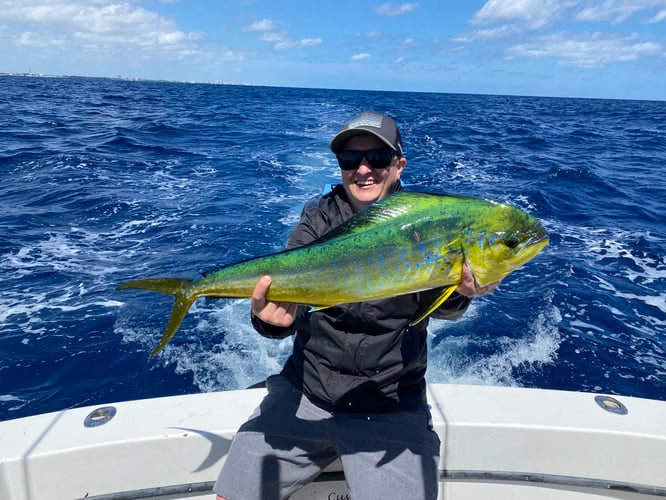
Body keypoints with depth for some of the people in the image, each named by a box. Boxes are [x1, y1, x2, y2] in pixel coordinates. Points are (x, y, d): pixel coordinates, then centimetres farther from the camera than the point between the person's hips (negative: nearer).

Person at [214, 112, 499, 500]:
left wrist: (460, 290, -41)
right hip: (303, 393, 2)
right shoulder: (319, 218, 0)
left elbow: (438, 305, -17)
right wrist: (273, 319, -35)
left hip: (391, 409, -1)